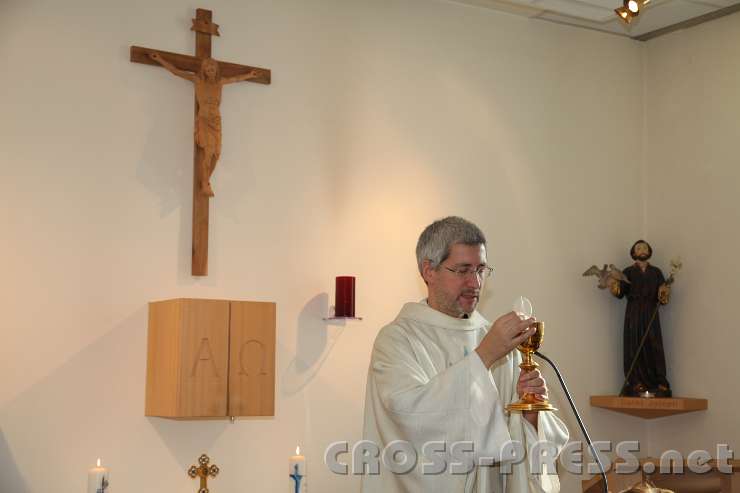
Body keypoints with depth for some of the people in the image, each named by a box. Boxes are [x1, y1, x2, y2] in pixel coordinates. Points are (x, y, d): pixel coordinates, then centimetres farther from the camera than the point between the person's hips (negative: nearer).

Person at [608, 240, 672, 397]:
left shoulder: (656, 272, 15)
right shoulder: (628, 272, 9)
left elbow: (663, 292, 10)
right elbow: (620, 293, -1)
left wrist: (664, 295, -12)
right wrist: (615, 288, -22)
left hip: (651, 313, 1)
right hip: (633, 313, -1)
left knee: (654, 346, -5)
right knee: (634, 347, -7)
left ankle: (660, 384, -6)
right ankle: (636, 383, -8)